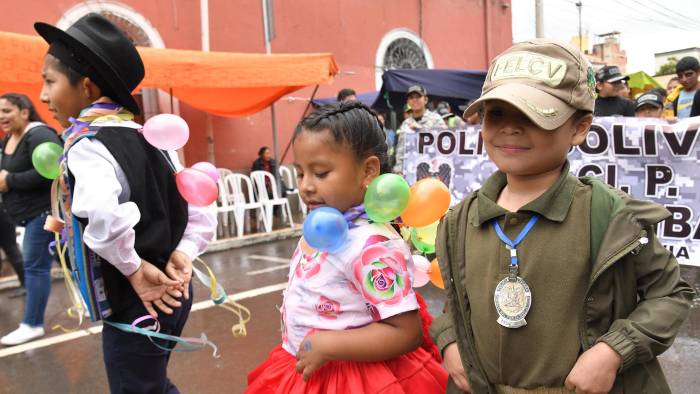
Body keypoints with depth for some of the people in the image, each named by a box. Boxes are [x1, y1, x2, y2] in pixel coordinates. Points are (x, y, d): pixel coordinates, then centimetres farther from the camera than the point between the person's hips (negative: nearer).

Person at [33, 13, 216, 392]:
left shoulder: (86, 145, -17)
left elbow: (101, 212, -39)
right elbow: (201, 206, 10)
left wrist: (133, 268, -24)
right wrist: (182, 254, 0)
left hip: (136, 302, -8)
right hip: (170, 292, 8)